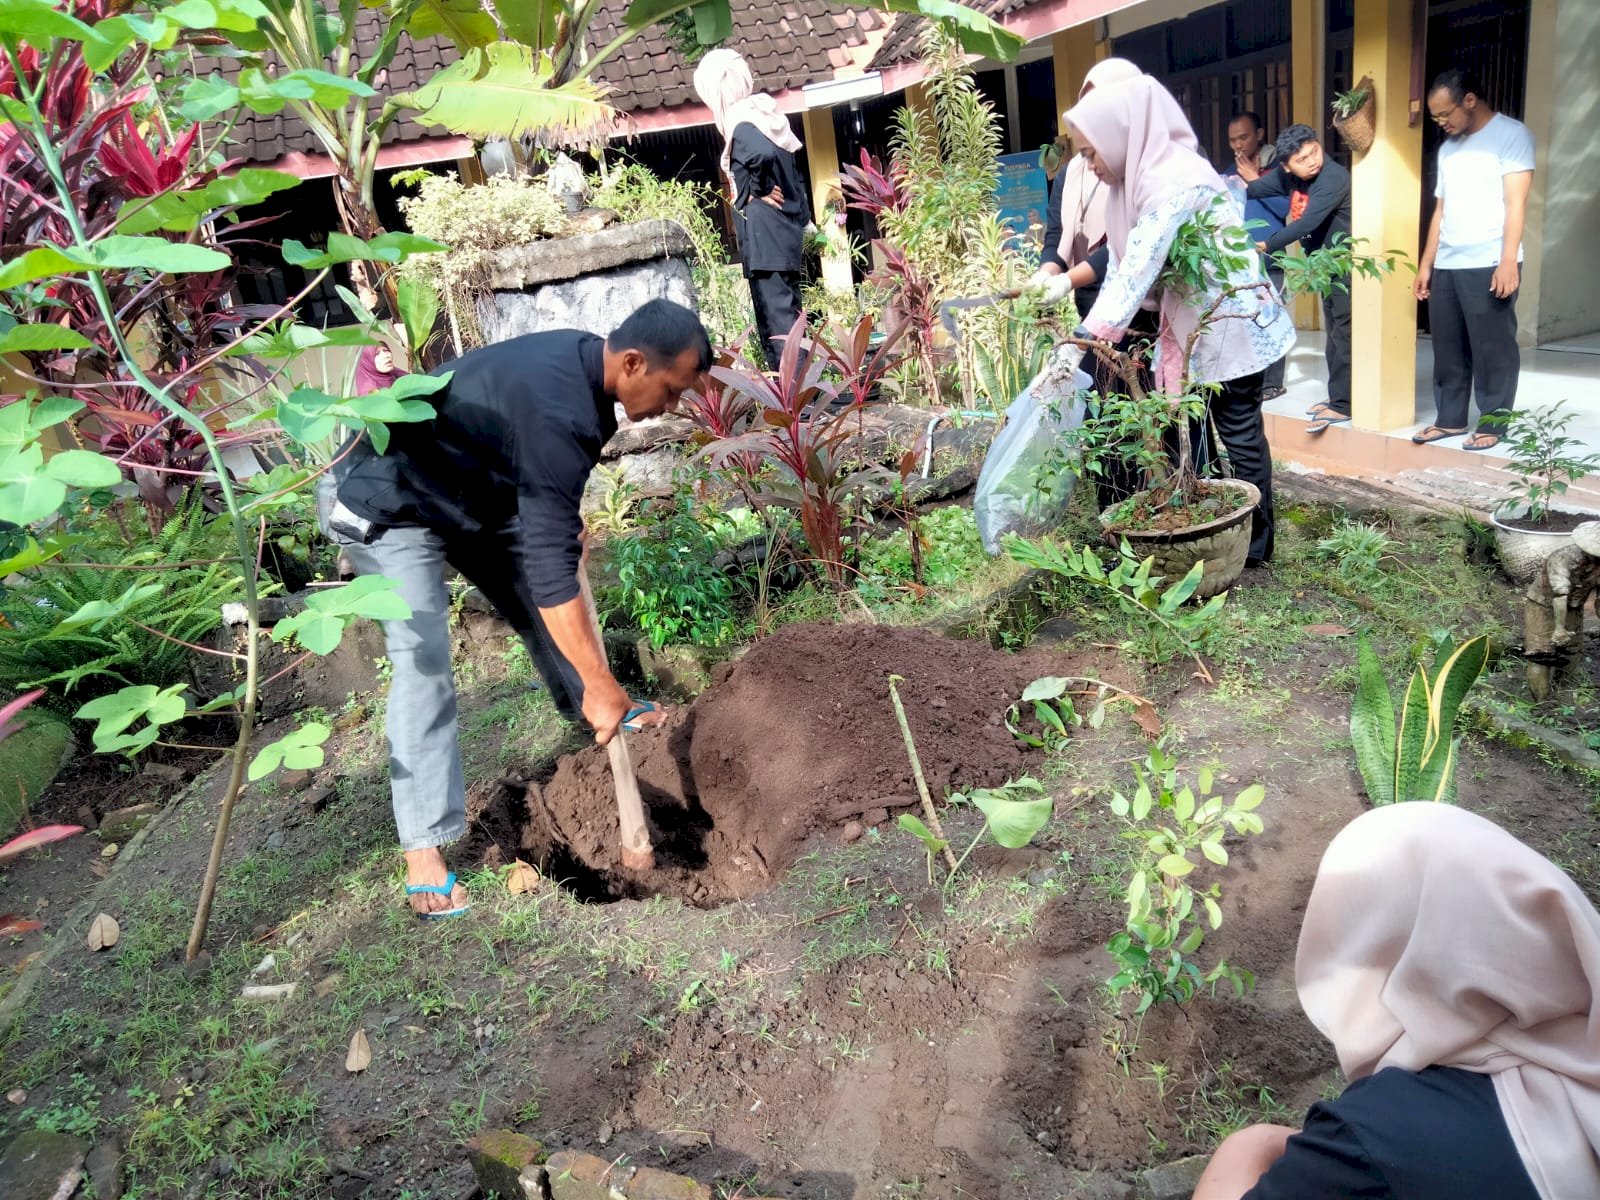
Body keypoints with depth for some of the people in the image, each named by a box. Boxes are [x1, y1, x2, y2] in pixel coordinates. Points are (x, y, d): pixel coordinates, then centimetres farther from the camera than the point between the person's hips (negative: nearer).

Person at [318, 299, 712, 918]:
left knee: (530, 593, 14)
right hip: (388, 503, -9)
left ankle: (590, 711, 36)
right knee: (424, 662, -16)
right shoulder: (557, 415, -36)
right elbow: (551, 565, -37)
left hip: (468, 485, 10)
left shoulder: (581, 355, -7)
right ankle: (423, 848, -12)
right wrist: (600, 684, -33)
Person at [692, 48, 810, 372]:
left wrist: (757, 191, -15)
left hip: (764, 238, -9)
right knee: (786, 318, 12)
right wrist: (802, 219, 20)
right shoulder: (764, 112, 15)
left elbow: (763, 154, -33)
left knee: (776, 321, -9)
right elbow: (793, 174, 18)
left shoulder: (741, 124, -11)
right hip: (786, 232, 9)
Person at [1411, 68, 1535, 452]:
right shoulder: (1448, 148, 19)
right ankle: (1450, 419, 17)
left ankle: (1492, 424, 6)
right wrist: (1425, 264, 15)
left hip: (1488, 264, -6)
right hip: (1446, 266, 6)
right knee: (1447, 348, 8)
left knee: (1492, 349, -1)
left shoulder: (1511, 135, 0)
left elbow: (1515, 203, -8)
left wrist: (1508, 261, -17)